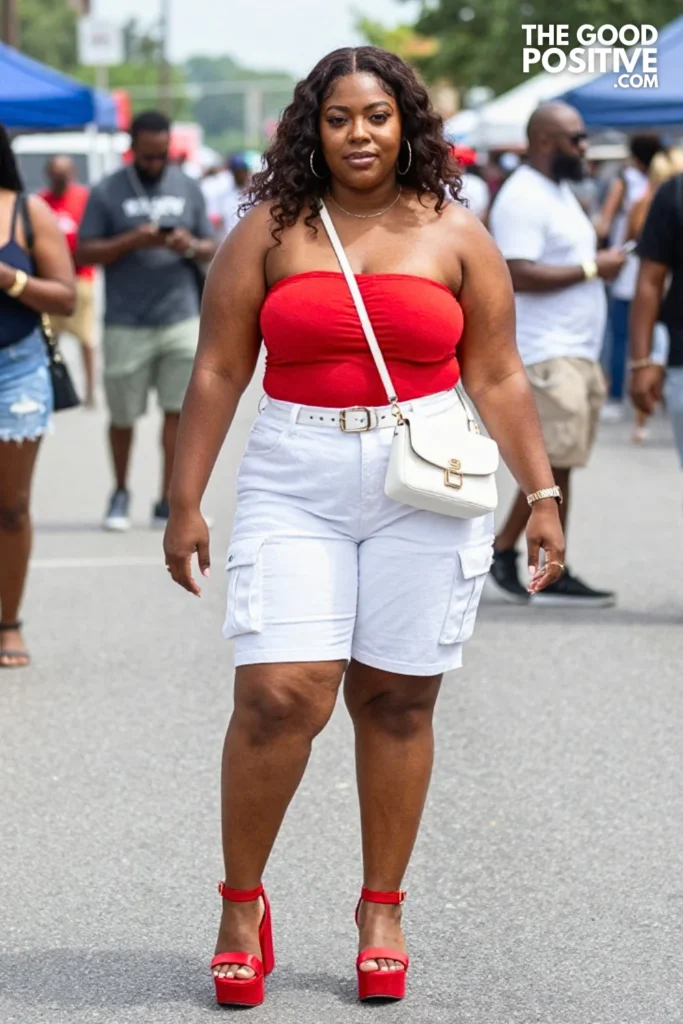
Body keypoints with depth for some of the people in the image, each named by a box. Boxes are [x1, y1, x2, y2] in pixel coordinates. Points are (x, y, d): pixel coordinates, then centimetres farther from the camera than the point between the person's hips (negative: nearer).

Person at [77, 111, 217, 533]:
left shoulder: (188, 189, 9)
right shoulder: (107, 193, 1)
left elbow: (211, 249, 12)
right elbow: (85, 252, -3)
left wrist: (192, 247, -11)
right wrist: (132, 241, -16)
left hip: (181, 319, 2)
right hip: (126, 324, -2)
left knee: (180, 410, -6)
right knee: (123, 416, 6)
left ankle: (169, 501, 0)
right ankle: (121, 494, 26)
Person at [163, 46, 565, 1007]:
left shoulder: (455, 234, 6)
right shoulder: (270, 232, 4)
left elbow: (496, 376, 7)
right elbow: (218, 372, 3)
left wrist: (542, 493, 2)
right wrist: (185, 502, -1)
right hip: (294, 486, -1)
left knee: (396, 702, 5)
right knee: (279, 695, -11)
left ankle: (382, 909, 19)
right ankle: (241, 901, 7)